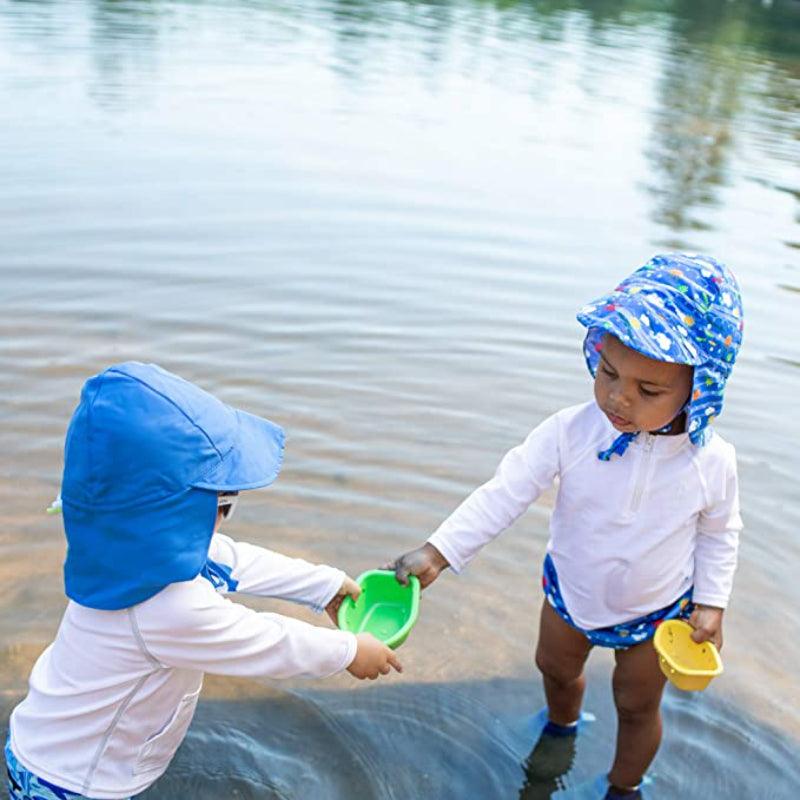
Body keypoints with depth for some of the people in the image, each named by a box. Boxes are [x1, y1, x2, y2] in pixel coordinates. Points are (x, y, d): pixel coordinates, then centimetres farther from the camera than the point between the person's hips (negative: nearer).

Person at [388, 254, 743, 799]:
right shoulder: (570, 432, -30)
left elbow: (719, 532, -6)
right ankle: (562, 726, 66)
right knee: (556, 667, 30)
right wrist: (439, 551, -34)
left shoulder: (712, 462, -26)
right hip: (570, 591, 2)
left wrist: (711, 602, -10)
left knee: (638, 706, 20)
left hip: (655, 612, -2)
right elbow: (506, 493, -28)